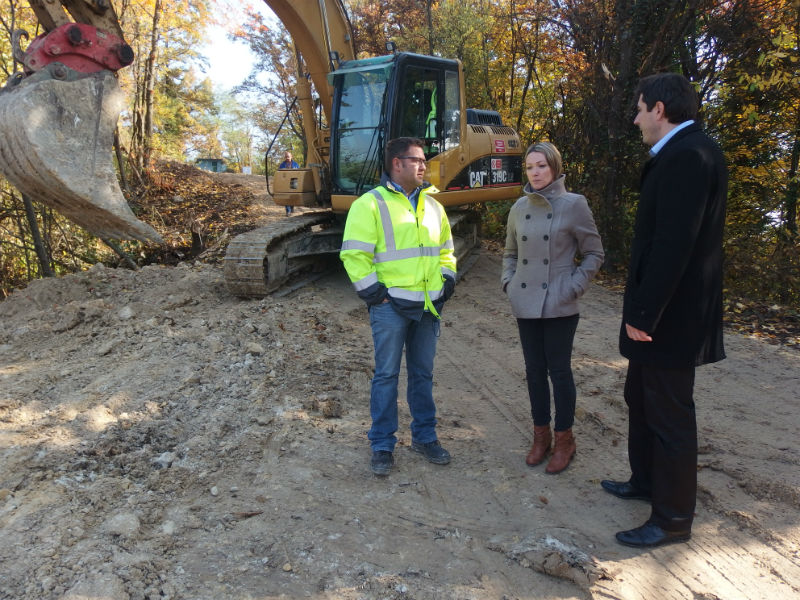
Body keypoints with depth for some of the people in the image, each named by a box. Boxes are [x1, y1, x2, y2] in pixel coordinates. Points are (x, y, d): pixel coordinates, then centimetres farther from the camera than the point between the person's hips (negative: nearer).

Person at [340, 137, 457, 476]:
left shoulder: (432, 206, 14)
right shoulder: (371, 204, -6)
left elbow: (445, 249, 24)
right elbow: (354, 254, -10)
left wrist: (447, 280, 10)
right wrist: (372, 292, -12)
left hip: (428, 305, 6)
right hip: (391, 304, -5)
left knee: (423, 374, 14)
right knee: (386, 375, 1)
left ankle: (424, 437, 28)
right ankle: (382, 446, 13)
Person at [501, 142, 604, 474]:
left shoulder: (573, 204, -6)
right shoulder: (520, 208, 7)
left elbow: (594, 253, -1)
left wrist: (574, 286, -9)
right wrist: (508, 282, 6)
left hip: (559, 306, -4)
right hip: (525, 303, 4)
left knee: (559, 370, 3)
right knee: (534, 370, 11)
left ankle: (564, 439, 19)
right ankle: (541, 435, 26)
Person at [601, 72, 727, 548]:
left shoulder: (688, 155, -20)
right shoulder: (680, 153, 12)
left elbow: (673, 245, -26)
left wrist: (644, 314, -21)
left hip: (671, 315, -10)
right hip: (658, 310, 10)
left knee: (670, 414, 3)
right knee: (641, 399, 22)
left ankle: (674, 518, 19)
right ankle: (647, 481, 41)